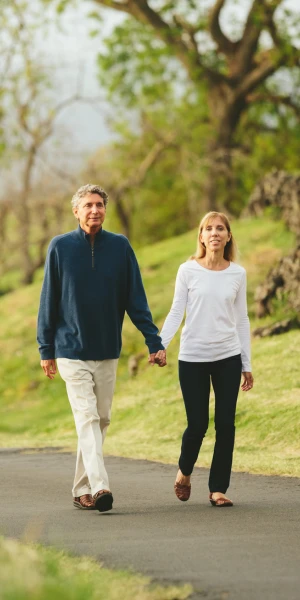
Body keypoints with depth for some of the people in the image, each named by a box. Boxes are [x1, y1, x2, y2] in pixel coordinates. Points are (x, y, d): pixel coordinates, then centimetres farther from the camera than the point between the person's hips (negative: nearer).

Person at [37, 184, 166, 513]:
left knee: (100, 420, 9)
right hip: (72, 352, -3)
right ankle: (99, 486, -24)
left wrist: (153, 342, -5)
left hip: (108, 352, 3)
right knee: (87, 418, -13)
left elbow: (136, 300, 2)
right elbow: (49, 301, 2)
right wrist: (46, 350, 1)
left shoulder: (120, 246, 1)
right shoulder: (60, 247, -3)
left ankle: (82, 488, 19)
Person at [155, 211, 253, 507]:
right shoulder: (188, 271, -1)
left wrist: (247, 365, 9)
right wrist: (161, 344, -15)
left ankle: (218, 489, 7)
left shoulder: (237, 274, 5)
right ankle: (184, 471, 28)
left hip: (228, 358, 2)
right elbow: (176, 313, 1)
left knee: (225, 424, -2)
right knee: (197, 424, -1)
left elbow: (241, 320, 9)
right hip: (192, 358, -2)